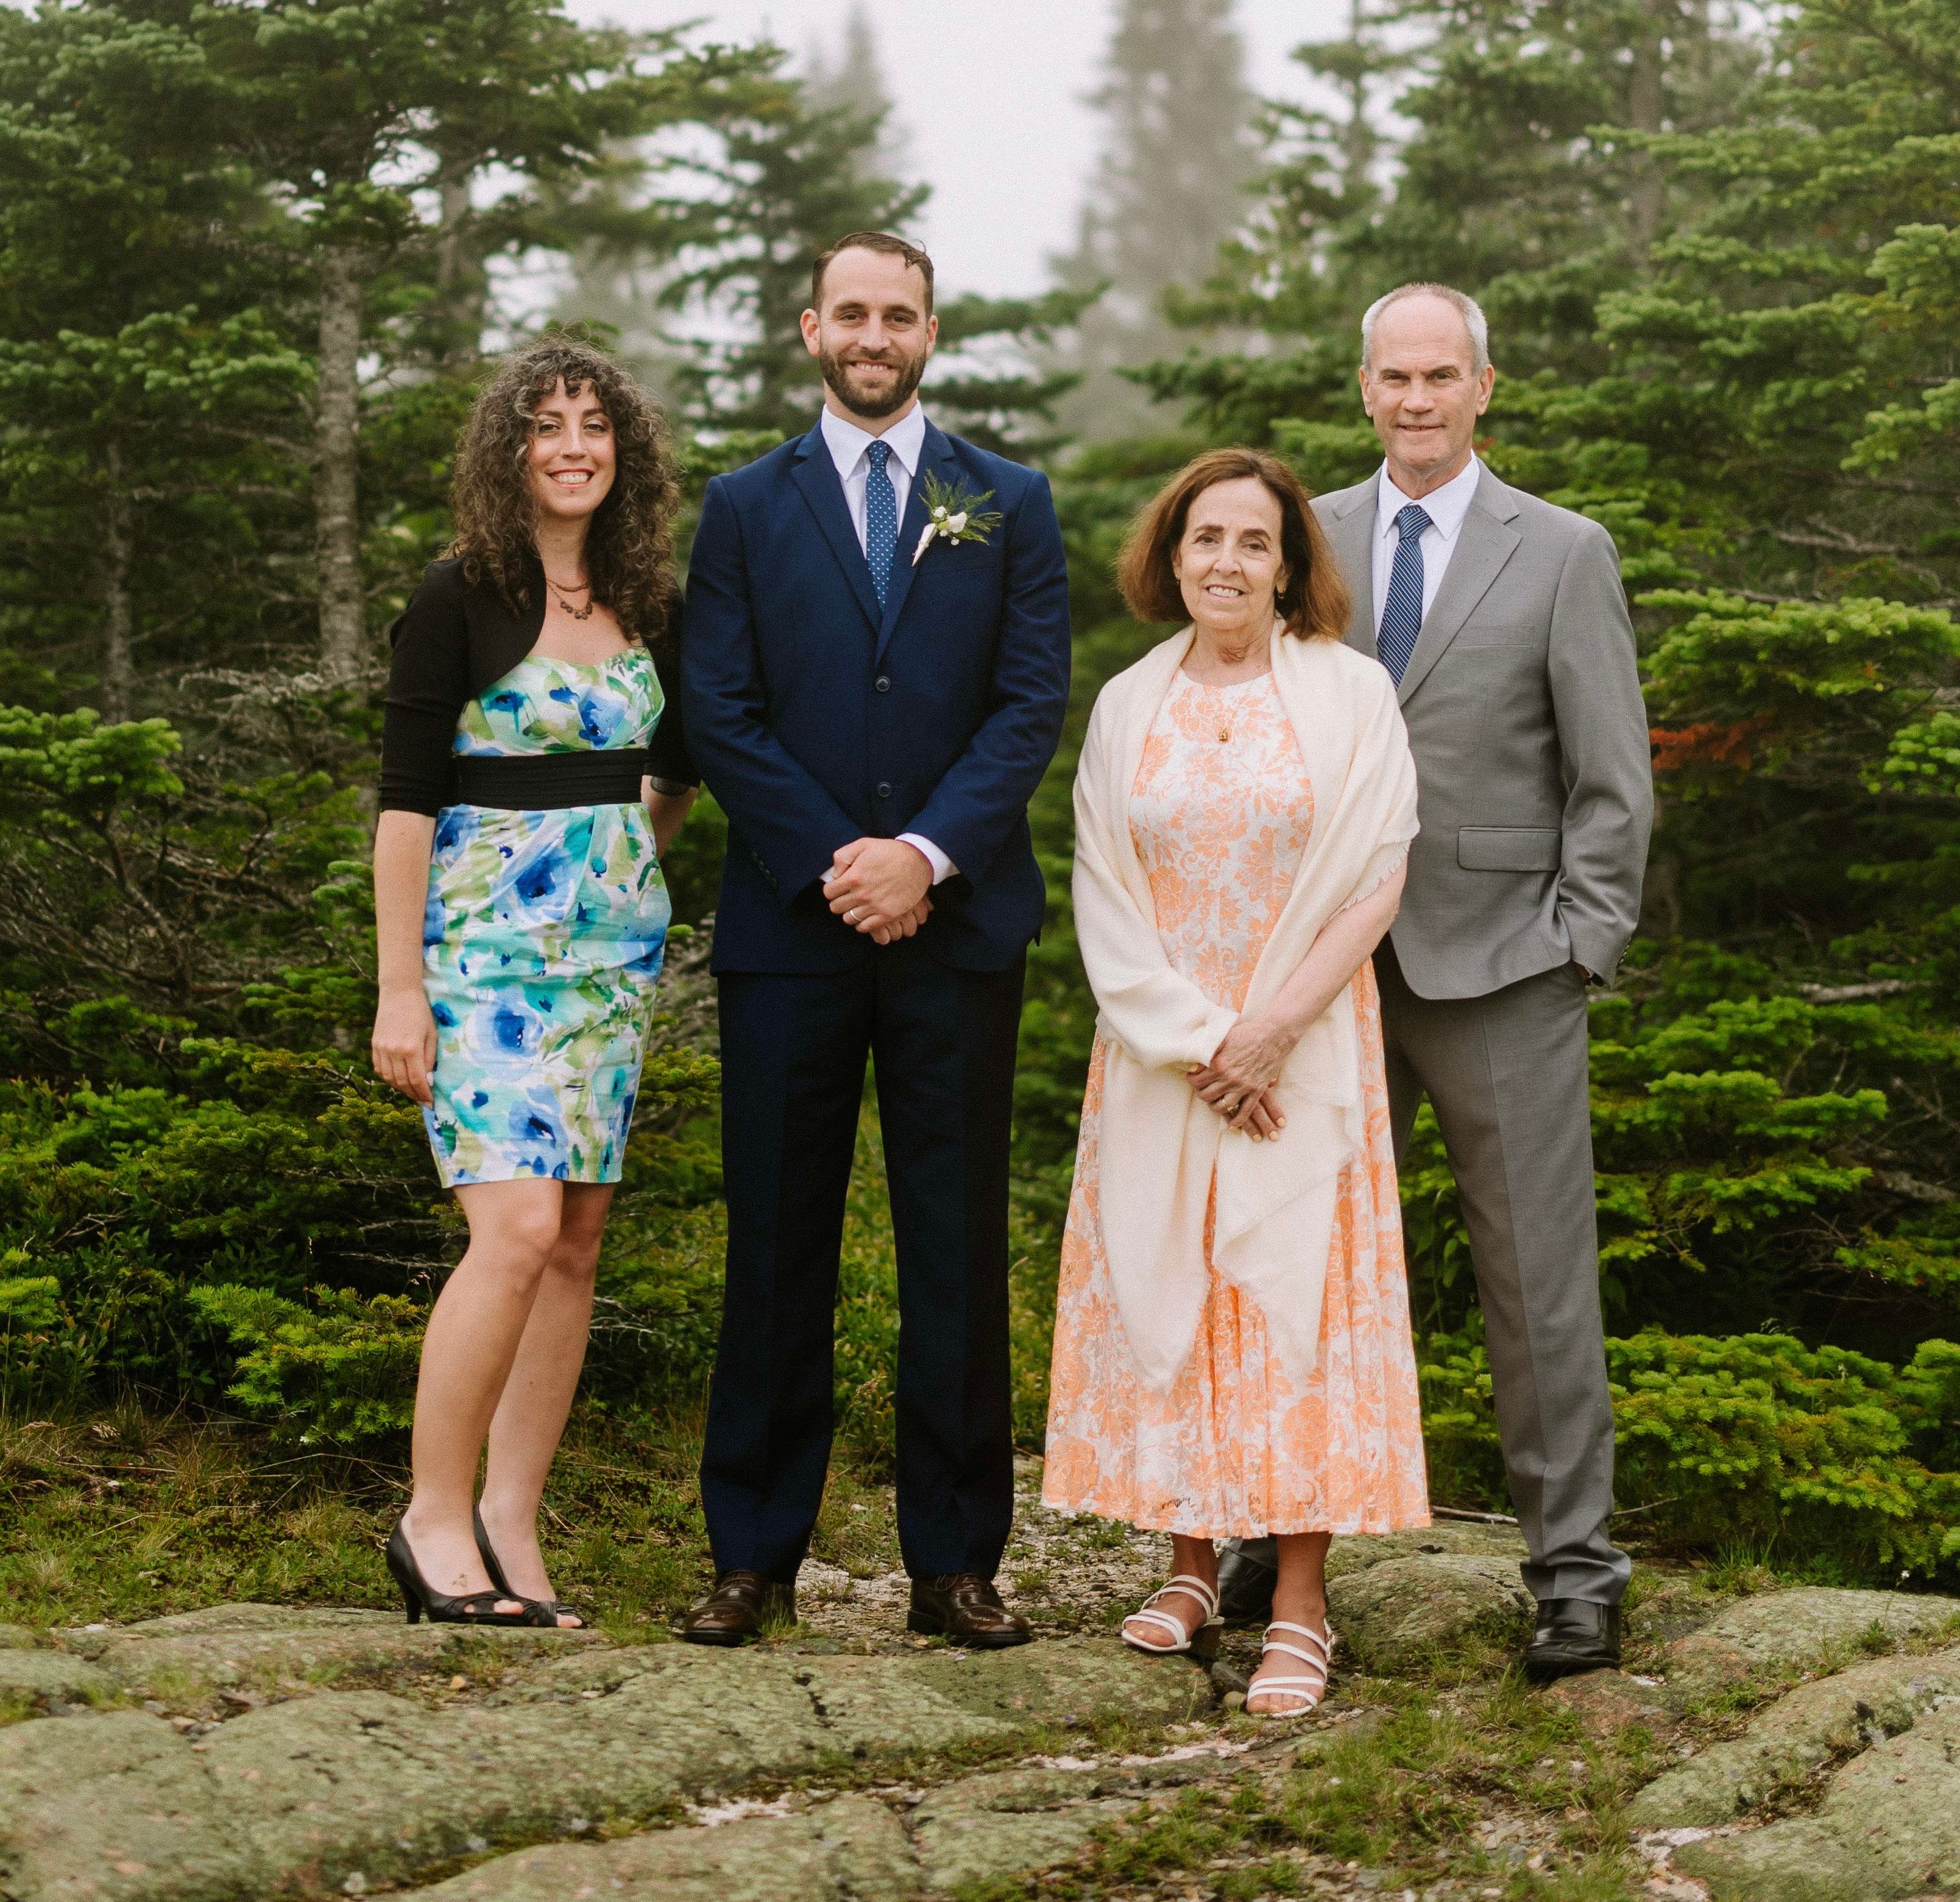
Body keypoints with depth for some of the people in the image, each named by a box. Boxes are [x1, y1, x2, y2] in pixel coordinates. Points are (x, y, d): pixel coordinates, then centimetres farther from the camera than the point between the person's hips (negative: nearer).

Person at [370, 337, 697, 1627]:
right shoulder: (461, 598, -6)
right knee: (518, 1226, -17)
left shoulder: (648, 604, 9)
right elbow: (406, 795, -9)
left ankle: (513, 1526, 9)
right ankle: (435, 1520, -6)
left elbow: (678, 759, 27)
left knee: (578, 1240, 3)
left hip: (616, 946, 6)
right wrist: (399, 988, -13)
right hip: (488, 942, -6)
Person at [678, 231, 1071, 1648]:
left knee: (958, 1247, 3)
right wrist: (834, 864, -10)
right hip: (789, 928, 0)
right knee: (777, 1241, 3)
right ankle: (756, 1556, 10)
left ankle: (956, 1559, 9)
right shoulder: (748, 508, 9)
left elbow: (1034, 702, 0)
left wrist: (926, 854, -12)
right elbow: (721, 716, 2)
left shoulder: (1010, 506, 10)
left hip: (959, 923, 0)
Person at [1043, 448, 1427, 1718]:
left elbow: (1374, 884, -5)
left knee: (1297, 1298, -6)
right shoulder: (1127, 706, 7)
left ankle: (1301, 1606, -4)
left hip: (1305, 1048, -3)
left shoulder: (1348, 692, -1)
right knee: (1160, 1293, 3)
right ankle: (1191, 1568, 13)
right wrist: (1194, 1042, -8)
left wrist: (1270, 1029, -12)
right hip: (1158, 1055, 3)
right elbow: (1106, 900, 4)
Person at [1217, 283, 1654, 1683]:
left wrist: (1577, 958, -7)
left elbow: (1613, 781, -1)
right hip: (1334, 968, 3)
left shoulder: (1565, 555, 0)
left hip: (1499, 970, -3)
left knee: (1538, 1277, 1)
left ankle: (1576, 1568, 9)